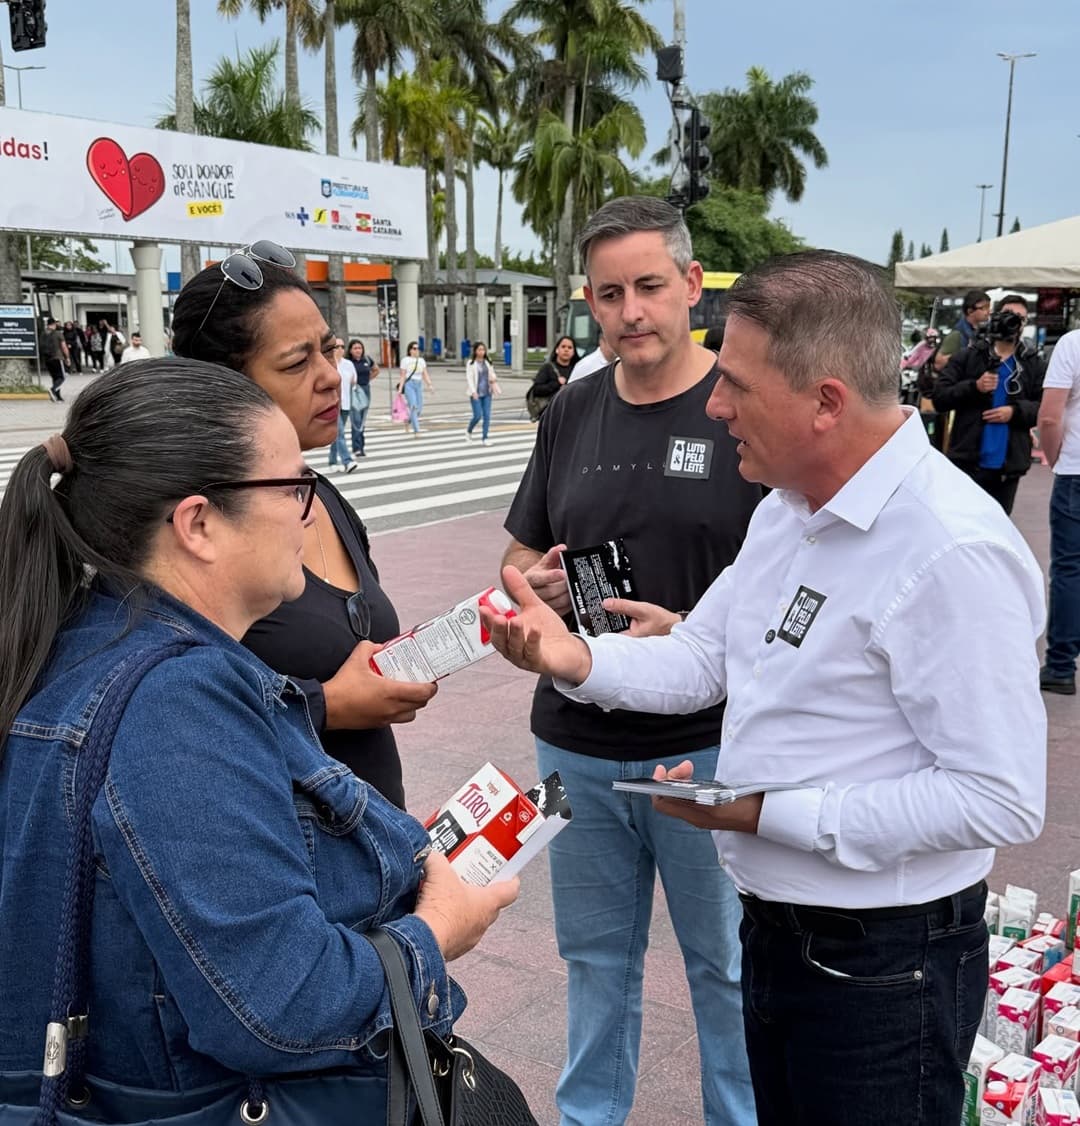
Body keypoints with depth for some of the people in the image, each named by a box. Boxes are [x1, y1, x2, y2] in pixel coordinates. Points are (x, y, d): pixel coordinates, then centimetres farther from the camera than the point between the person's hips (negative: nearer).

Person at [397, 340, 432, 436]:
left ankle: (408, 421, 34)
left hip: (419, 385, 5)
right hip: (408, 385, -5)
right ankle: (416, 431, -16)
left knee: (419, 409, 3)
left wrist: (429, 385, -8)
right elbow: (402, 376, -2)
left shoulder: (421, 360, 12)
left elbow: (425, 375, 7)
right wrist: (400, 388, -9)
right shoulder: (406, 360, -1)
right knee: (413, 407, -18)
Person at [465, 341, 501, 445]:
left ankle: (484, 439, 4)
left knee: (487, 416, -2)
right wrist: (473, 392, -20)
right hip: (476, 394, -4)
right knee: (478, 416, -7)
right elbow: (469, 379, -9)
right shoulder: (471, 364, -4)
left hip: (487, 393, 4)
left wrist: (496, 387, -4)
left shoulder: (488, 363, 9)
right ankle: (468, 431, 22)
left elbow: (492, 377, 13)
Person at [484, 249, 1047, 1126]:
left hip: (883, 969, -8)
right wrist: (574, 656, -10)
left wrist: (770, 813, -24)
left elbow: (1000, 799, -25)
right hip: (777, 931, 8)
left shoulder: (952, 553, -24)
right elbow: (699, 657, 9)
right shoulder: (786, 510, 5)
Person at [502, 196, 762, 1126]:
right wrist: (534, 585, -7)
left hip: (709, 744, -4)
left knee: (726, 962, 11)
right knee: (596, 955, 20)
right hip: (577, 742, 5)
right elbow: (522, 555, 16)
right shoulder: (572, 412, 7)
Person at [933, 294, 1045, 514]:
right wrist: (974, 387, -17)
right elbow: (939, 398, -3)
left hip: (1008, 465, 2)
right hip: (967, 461, -2)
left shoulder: (1034, 366, 9)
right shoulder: (967, 357, 3)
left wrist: (1015, 411, -14)